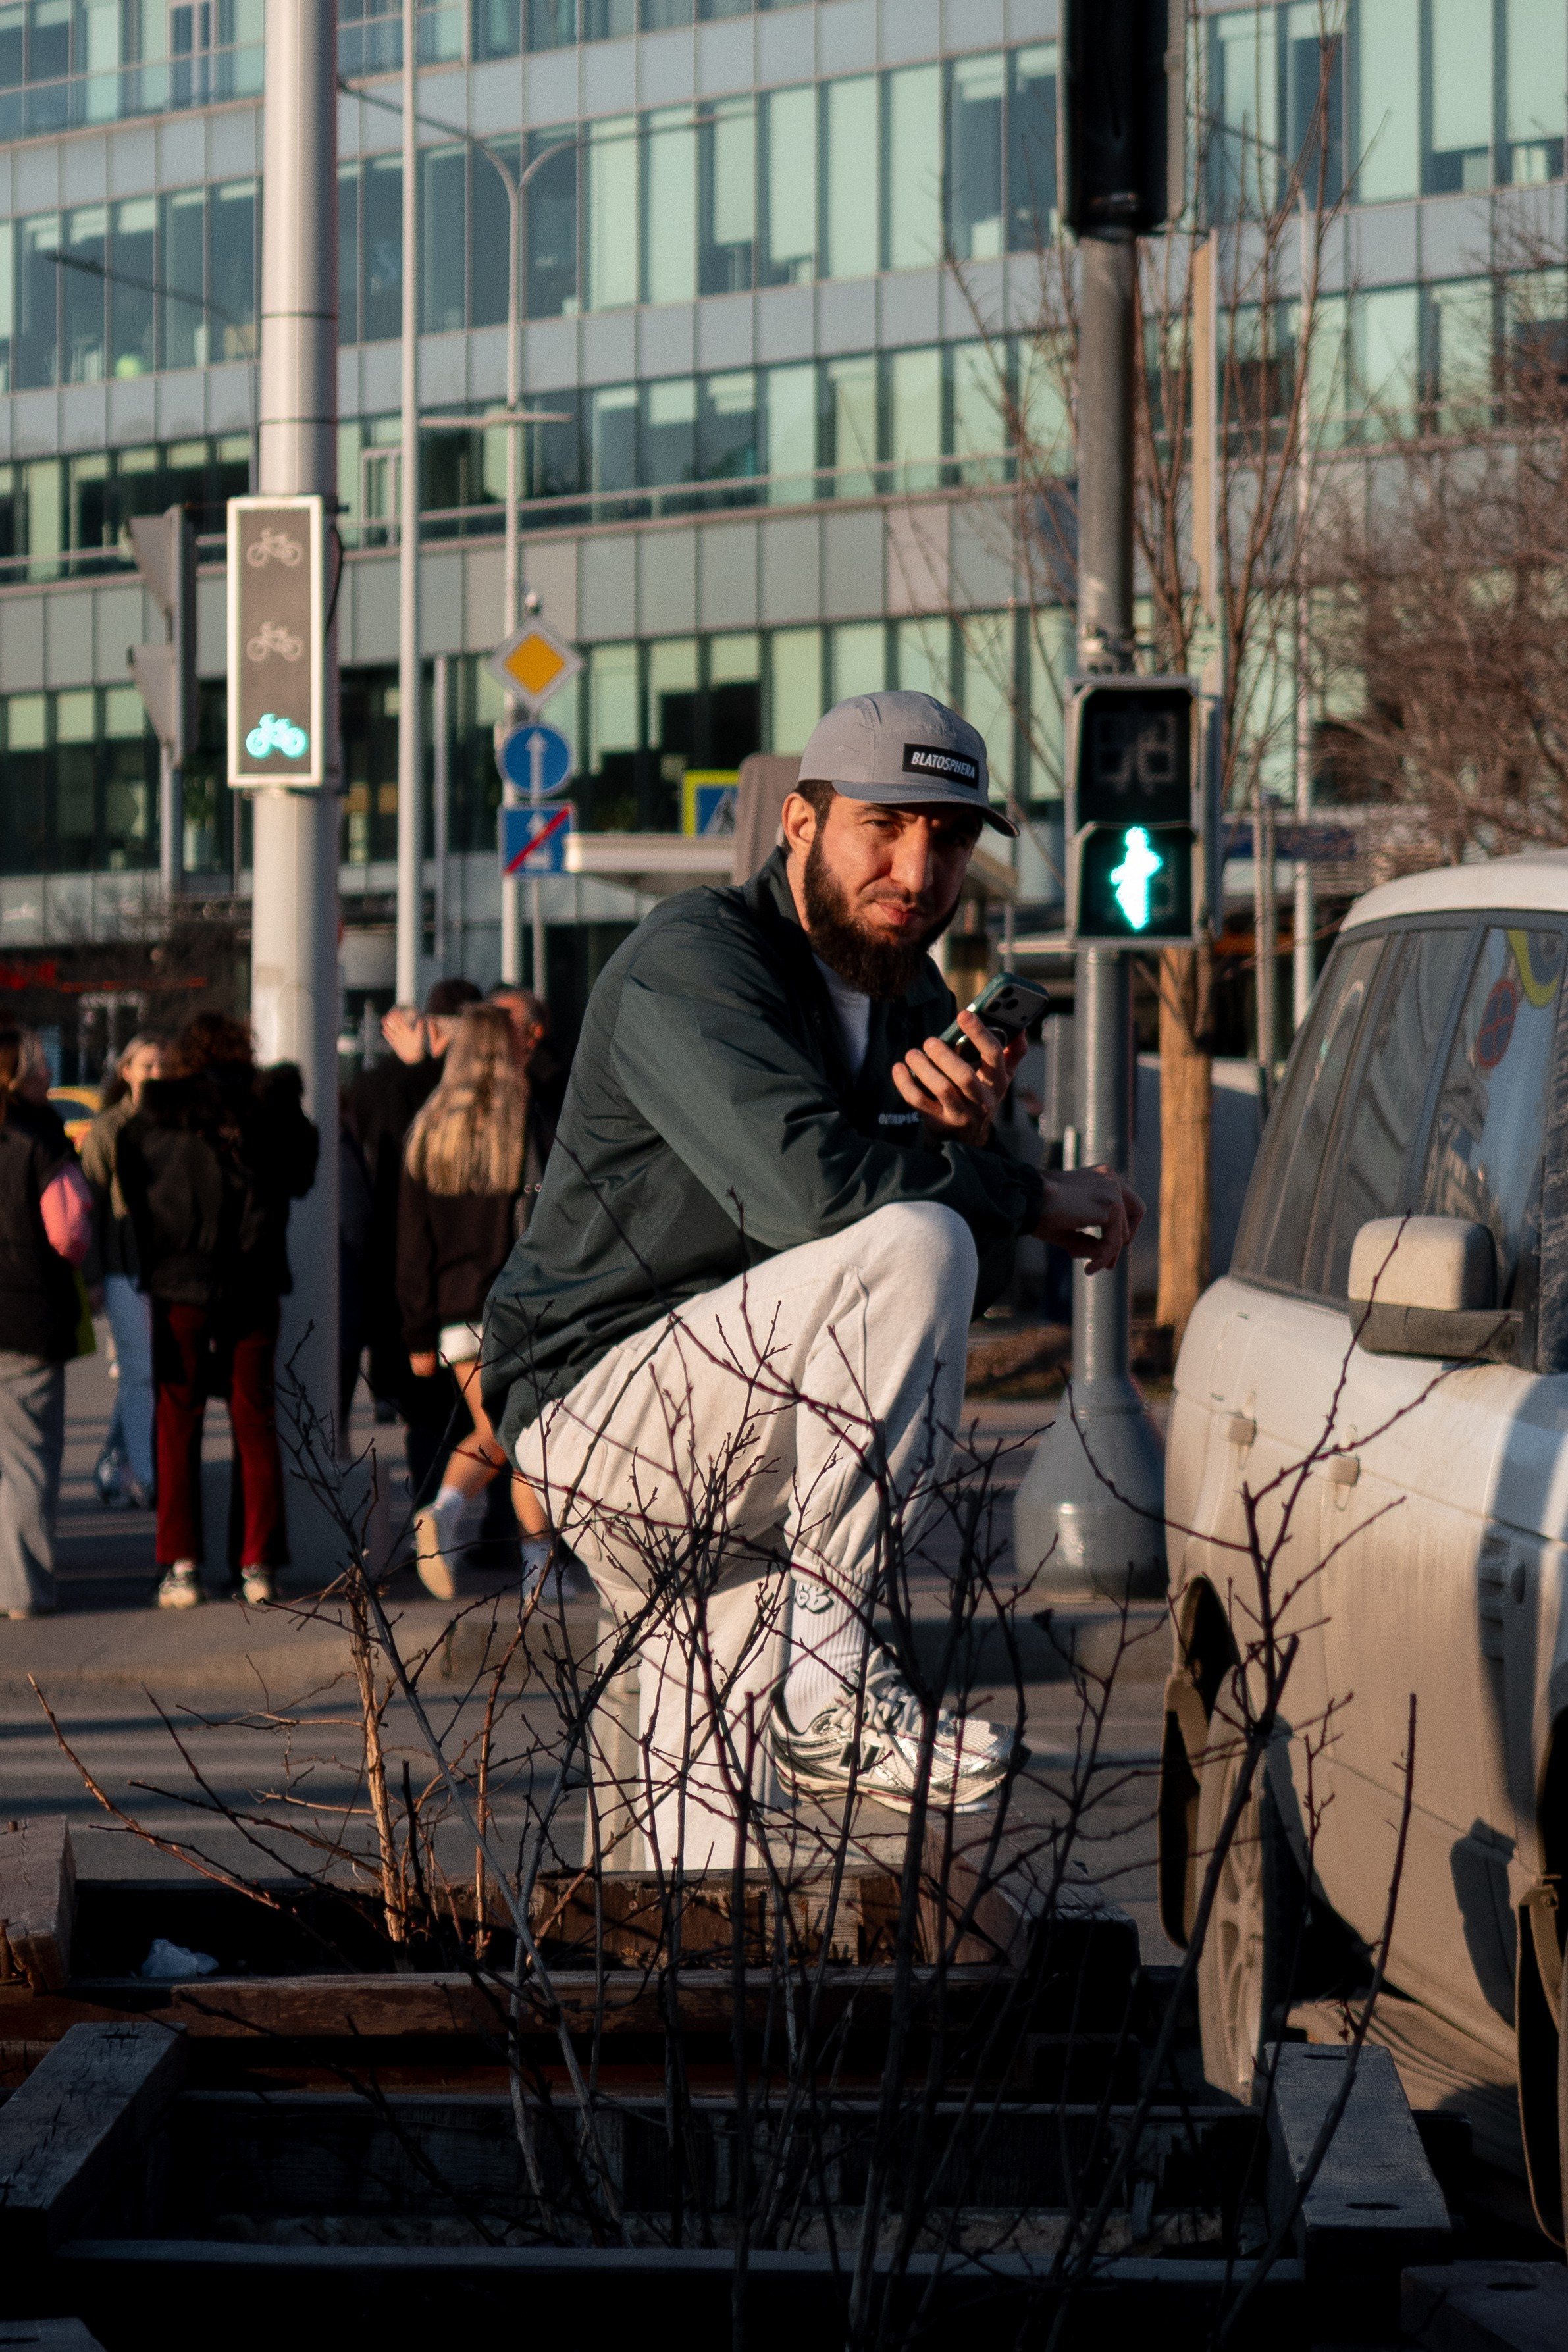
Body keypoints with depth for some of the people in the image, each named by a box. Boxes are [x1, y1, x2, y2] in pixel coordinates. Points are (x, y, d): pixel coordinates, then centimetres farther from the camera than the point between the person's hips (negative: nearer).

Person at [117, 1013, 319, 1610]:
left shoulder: (158, 1113, -4)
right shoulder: (272, 1103, -1)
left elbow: (130, 1185, 6)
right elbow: (300, 1177, 12)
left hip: (179, 1285, -1)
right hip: (254, 1285, 1)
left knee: (179, 1424, 6)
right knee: (255, 1424, 8)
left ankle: (181, 1564, 0)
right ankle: (258, 1564, 4)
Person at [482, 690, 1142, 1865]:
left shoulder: (917, 1007, 12)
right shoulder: (693, 961, -14)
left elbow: (968, 1293, 7)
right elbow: (800, 1182, -32)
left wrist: (962, 1140, -15)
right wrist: (1030, 1196, -20)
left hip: (734, 1478, 9)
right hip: (597, 1414, -9)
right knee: (908, 1245, -27)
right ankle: (825, 1674, -23)